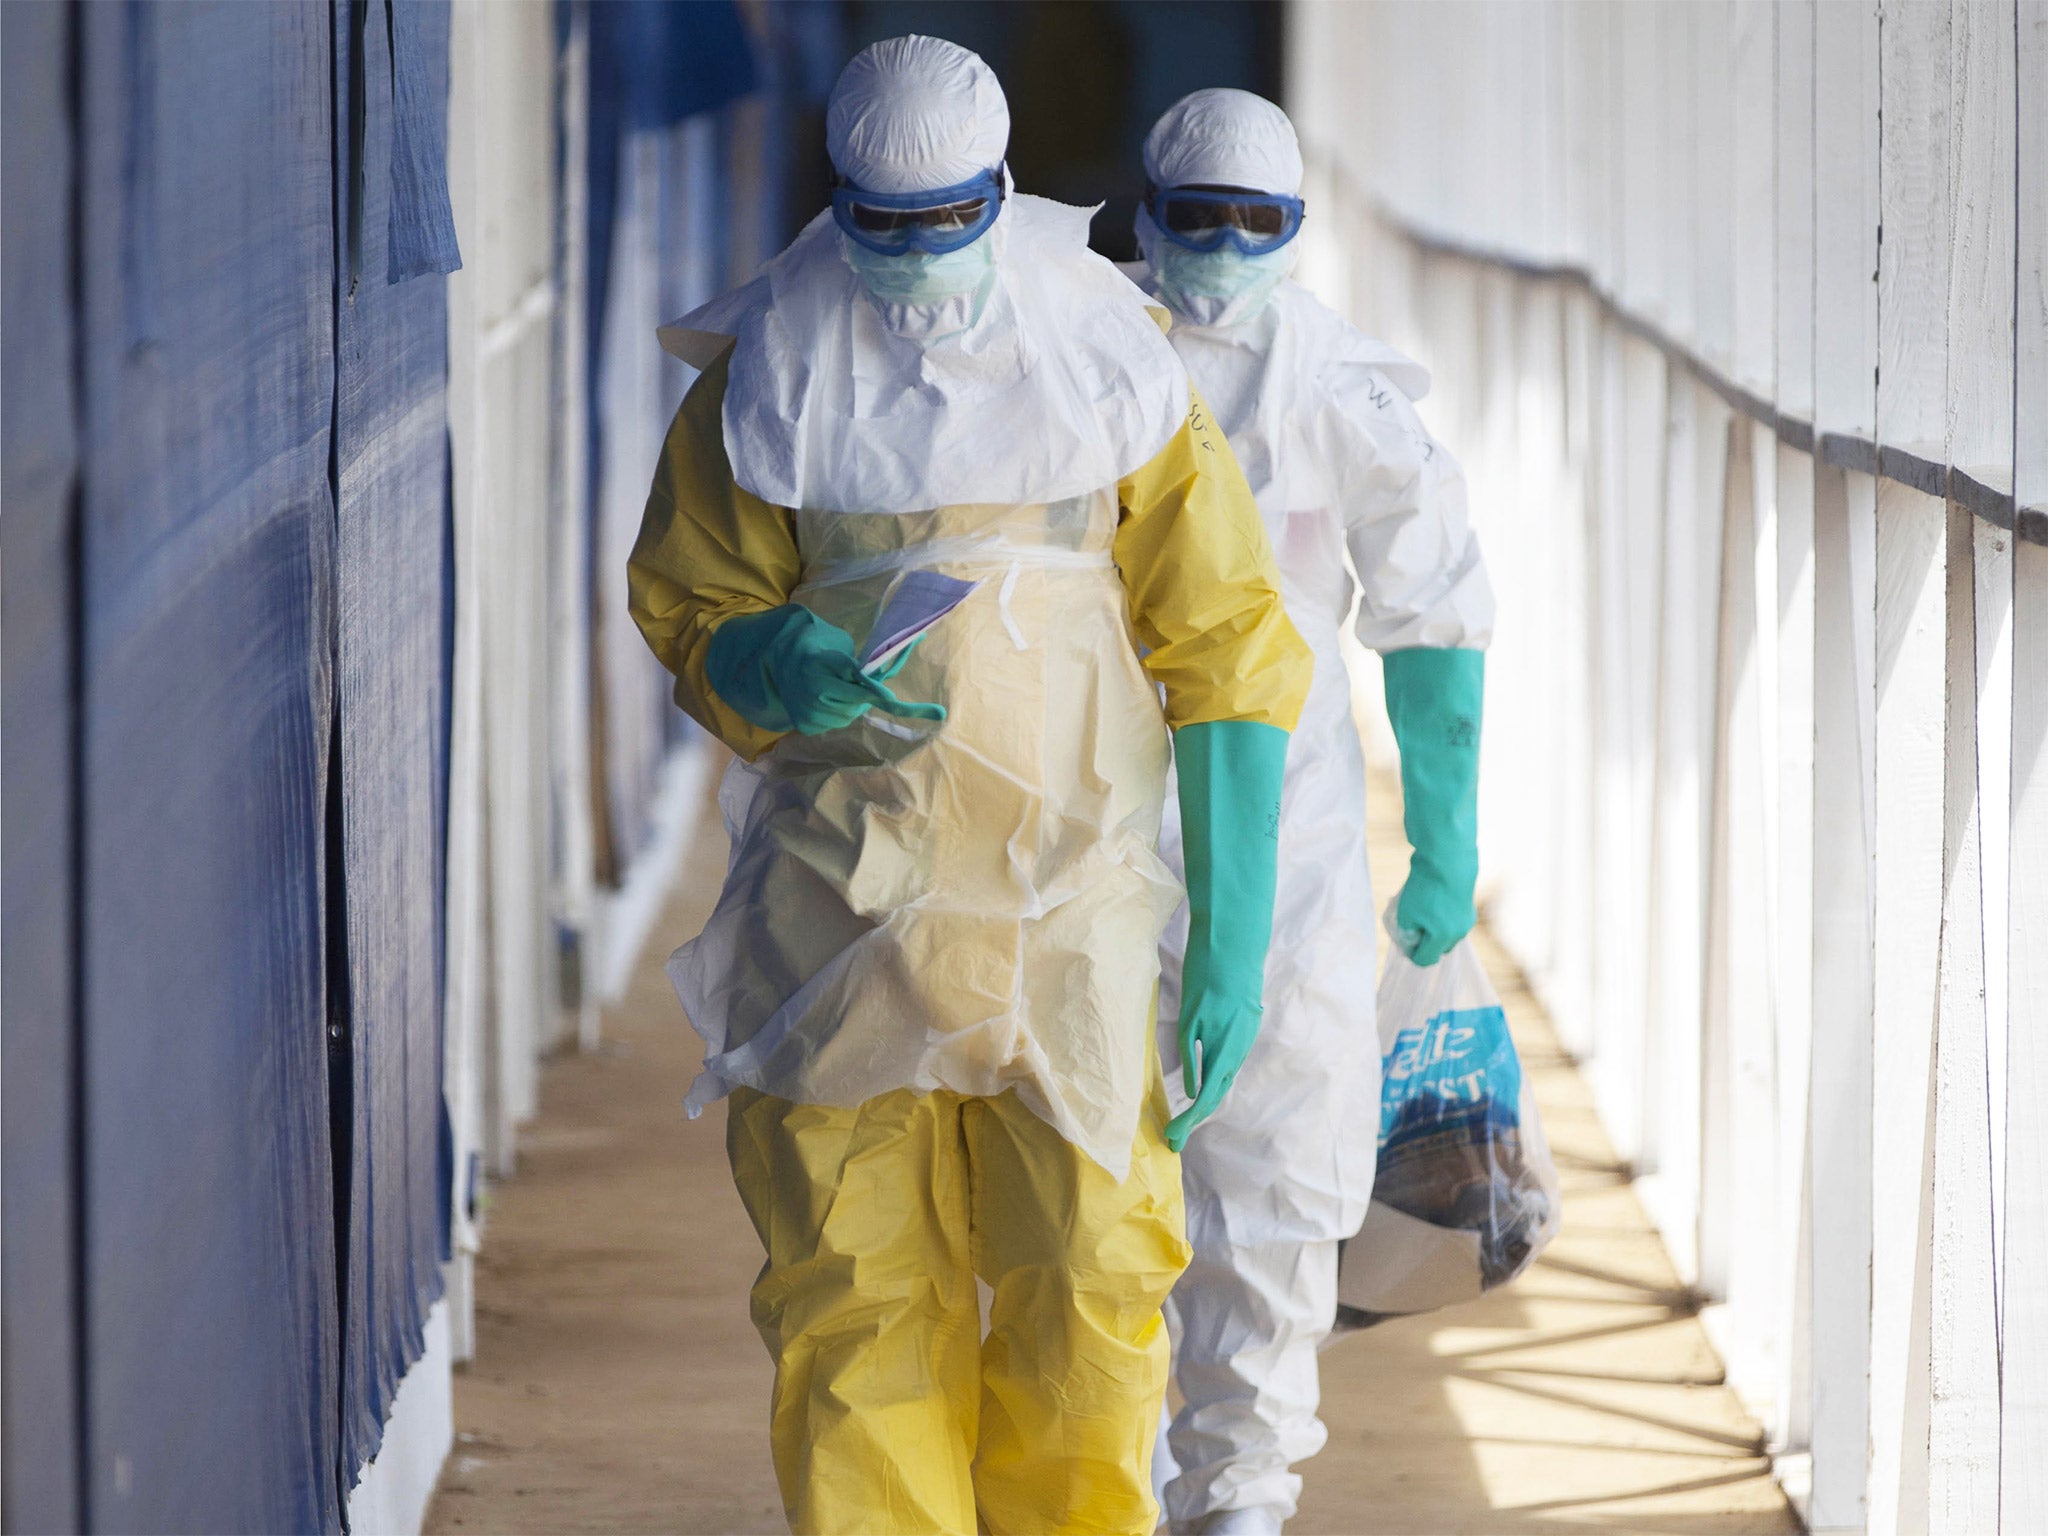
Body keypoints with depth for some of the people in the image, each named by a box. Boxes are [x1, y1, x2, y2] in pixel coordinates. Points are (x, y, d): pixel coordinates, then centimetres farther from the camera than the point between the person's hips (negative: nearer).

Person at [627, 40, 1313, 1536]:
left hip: (1070, 899, 0)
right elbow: (693, 621, 7)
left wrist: (1234, 939, -4)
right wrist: (790, 679, -18)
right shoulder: (768, 375, 0)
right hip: (844, 893, 1)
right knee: (857, 1295, -1)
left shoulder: (1111, 363, -1)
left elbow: (1228, 655, 1)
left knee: (1090, 1286, -4)